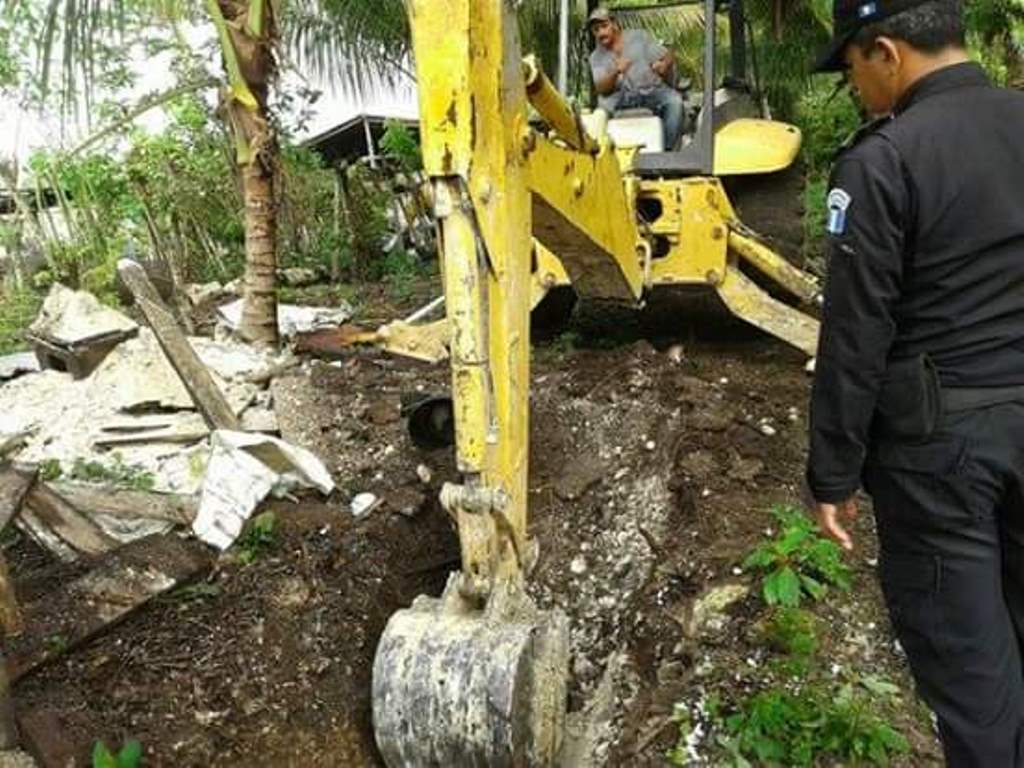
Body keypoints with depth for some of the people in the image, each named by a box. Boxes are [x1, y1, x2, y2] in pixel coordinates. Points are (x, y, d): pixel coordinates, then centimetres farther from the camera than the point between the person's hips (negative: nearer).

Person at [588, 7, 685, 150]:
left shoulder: (639, 36, 10)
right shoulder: (596, 57, 10)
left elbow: (668, 57, 6)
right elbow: (601, 89, -7)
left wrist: (664, 65, -19)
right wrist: (616, 72, -27)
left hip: (652, 89, 0)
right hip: (624, 98, 0)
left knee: (674, 100, -31)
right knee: (604, 102, -32)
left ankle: (668, 149, -29)